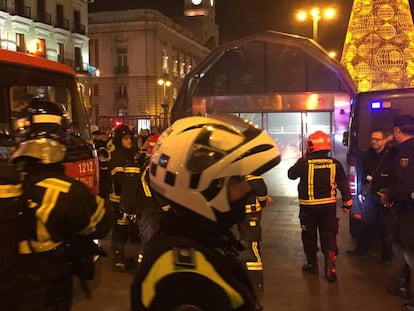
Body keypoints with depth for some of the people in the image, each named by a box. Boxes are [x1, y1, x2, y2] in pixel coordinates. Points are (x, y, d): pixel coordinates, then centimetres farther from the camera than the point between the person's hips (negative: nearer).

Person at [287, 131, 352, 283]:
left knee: (309, 236, 14)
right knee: (329, 236, 5)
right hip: (329, 205, 2)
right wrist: (347, 203, 10)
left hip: (308, 206, -2)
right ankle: (330, 267, -7)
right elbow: (344, 184, 0)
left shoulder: (304, 163, -11)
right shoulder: (334, 163, -3)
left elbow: (291, 174, 6)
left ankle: (312, 264, 24)